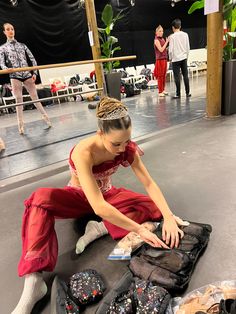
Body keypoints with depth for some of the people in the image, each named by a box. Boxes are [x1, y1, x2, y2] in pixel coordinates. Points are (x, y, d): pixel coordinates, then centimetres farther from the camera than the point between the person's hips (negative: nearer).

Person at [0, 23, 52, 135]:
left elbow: (32, 59, 10)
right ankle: (21, 125, 3)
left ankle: (46, 118, 11)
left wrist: (34, 73, 0)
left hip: (27, 75, 1)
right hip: (15, 77, -1)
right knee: (19, 101, -2)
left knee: (35, 98, 3)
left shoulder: (22, 45, 13)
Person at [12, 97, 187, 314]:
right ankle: (34, 279, -38)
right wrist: (139, 230, -40)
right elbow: (99, 207, -42)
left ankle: (100, 228, -21)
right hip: (80, 198, -3)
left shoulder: (127, 148, -21)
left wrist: (168, 216, -32)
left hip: (107, 195, 4)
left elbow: (149, 184, -19)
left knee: (154, 208, -16)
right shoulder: (84, 152, -36)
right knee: (41, 198, -35)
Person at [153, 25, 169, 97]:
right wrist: (166, 42, -16)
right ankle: (160, 92, -2)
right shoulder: (156, 40, -9)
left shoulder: (162, 39, 14)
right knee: (160, 76, -5)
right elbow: (161, 50, -18)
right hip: (160, 59, -8)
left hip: (164, 59, 8)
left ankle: (163, 90, 18)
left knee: (164, 75, 10)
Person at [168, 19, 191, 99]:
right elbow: (188, 47, 8)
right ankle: (187, 92, 13)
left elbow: (171, 49, -10)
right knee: (185, 75, 9)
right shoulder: (185, 35, 3)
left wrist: (170, 58, 5)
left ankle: (178, 94, 3)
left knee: (177, 77, 0)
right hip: (184, 58, 4)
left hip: (175, 59, -4)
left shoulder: (172, 36, -10)